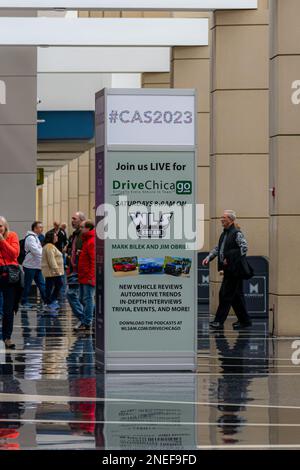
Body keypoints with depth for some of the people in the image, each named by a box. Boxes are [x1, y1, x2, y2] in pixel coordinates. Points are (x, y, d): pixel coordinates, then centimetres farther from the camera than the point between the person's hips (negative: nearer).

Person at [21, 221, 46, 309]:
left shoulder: (35, 237, 17)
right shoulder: (30, 237, -15)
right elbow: (35, 251, -23)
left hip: (37, 266, 10)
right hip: (30, 266, -10)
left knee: (41, 284, 8)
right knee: (27, 285, -1)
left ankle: (46, 300, 9)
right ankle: (24, 302, 7)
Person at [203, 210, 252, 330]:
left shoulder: (237, 233, -11)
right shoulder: (224, 234, 15)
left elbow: (244, 248, -19)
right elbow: (218, 248, 22)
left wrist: (229, 258, -19)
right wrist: (209, 257, 6)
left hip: (234, 270, -9)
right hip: (228, 270, 9)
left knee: (225, 294, -8)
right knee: (236, 295, 12)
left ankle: (219, 321, -6)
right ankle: (245, 320, 19)